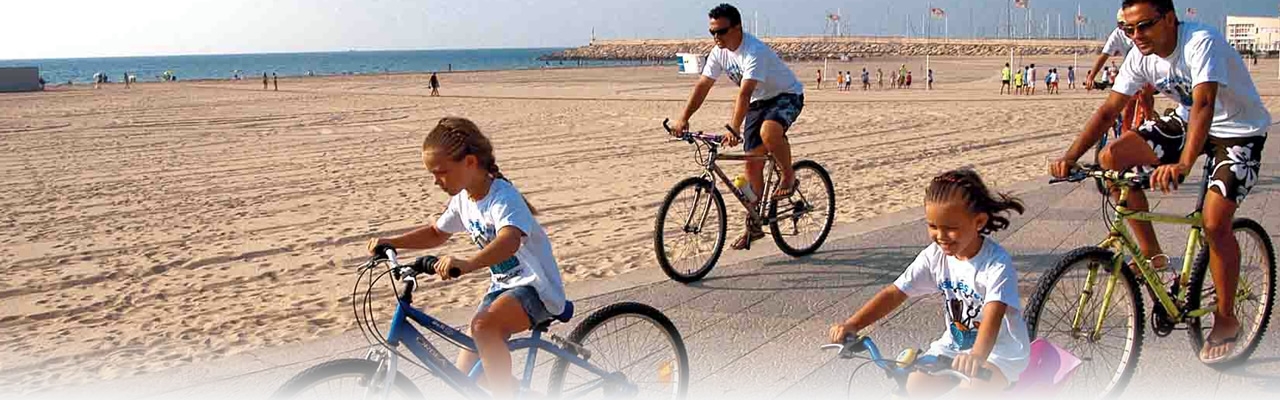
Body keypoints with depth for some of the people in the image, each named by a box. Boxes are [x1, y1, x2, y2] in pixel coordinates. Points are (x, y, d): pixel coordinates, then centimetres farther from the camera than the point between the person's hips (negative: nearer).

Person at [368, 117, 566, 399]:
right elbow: (437, 233, 21)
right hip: (503, 286, 9)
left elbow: (509, 241, -44)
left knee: (483, 325, -37)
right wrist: (391, 242, 7)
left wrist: (467, 264, -60)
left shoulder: (503, 196, -24)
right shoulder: (463, 199, 3)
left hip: (534, 287, -9)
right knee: (466, 377, 3)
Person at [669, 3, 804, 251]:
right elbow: (703, 86, -8)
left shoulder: (754, 52, -31)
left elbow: (744, 93, -41)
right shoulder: (719, 53, -7)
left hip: (787, 96, -7)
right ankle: (753, 226, 13)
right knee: (752, 164, 4)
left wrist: (734, 129, -49)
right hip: (759, 102, 8)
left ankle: (788, 177, -11)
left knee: (768, 132, -39)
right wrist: (684, 118, -18)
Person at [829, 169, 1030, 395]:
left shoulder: (997, 262, -26)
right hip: (956, 344, 5)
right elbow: (894, 293, -15)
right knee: (918, 385, -13)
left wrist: (977, 356, -61)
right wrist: (852, 325, -30)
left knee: (973, 392, -28)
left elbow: (993, 314, -41)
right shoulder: (935, 255, -11)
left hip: (1001, 349, -5)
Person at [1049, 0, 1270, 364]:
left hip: (1239, 131, -6)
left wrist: (1183, 164, -58)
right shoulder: (1142, 56, -11)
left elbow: (1203, 105, -44)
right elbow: (1109, 110, -11)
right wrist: (1070, 157, -24)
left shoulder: (1201, 42, -30)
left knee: (1214, 223, -20)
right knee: (1112, 157, -10)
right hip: (1187, 121, 7)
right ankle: (1151, 254, 3)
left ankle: (1226, 319, 3)